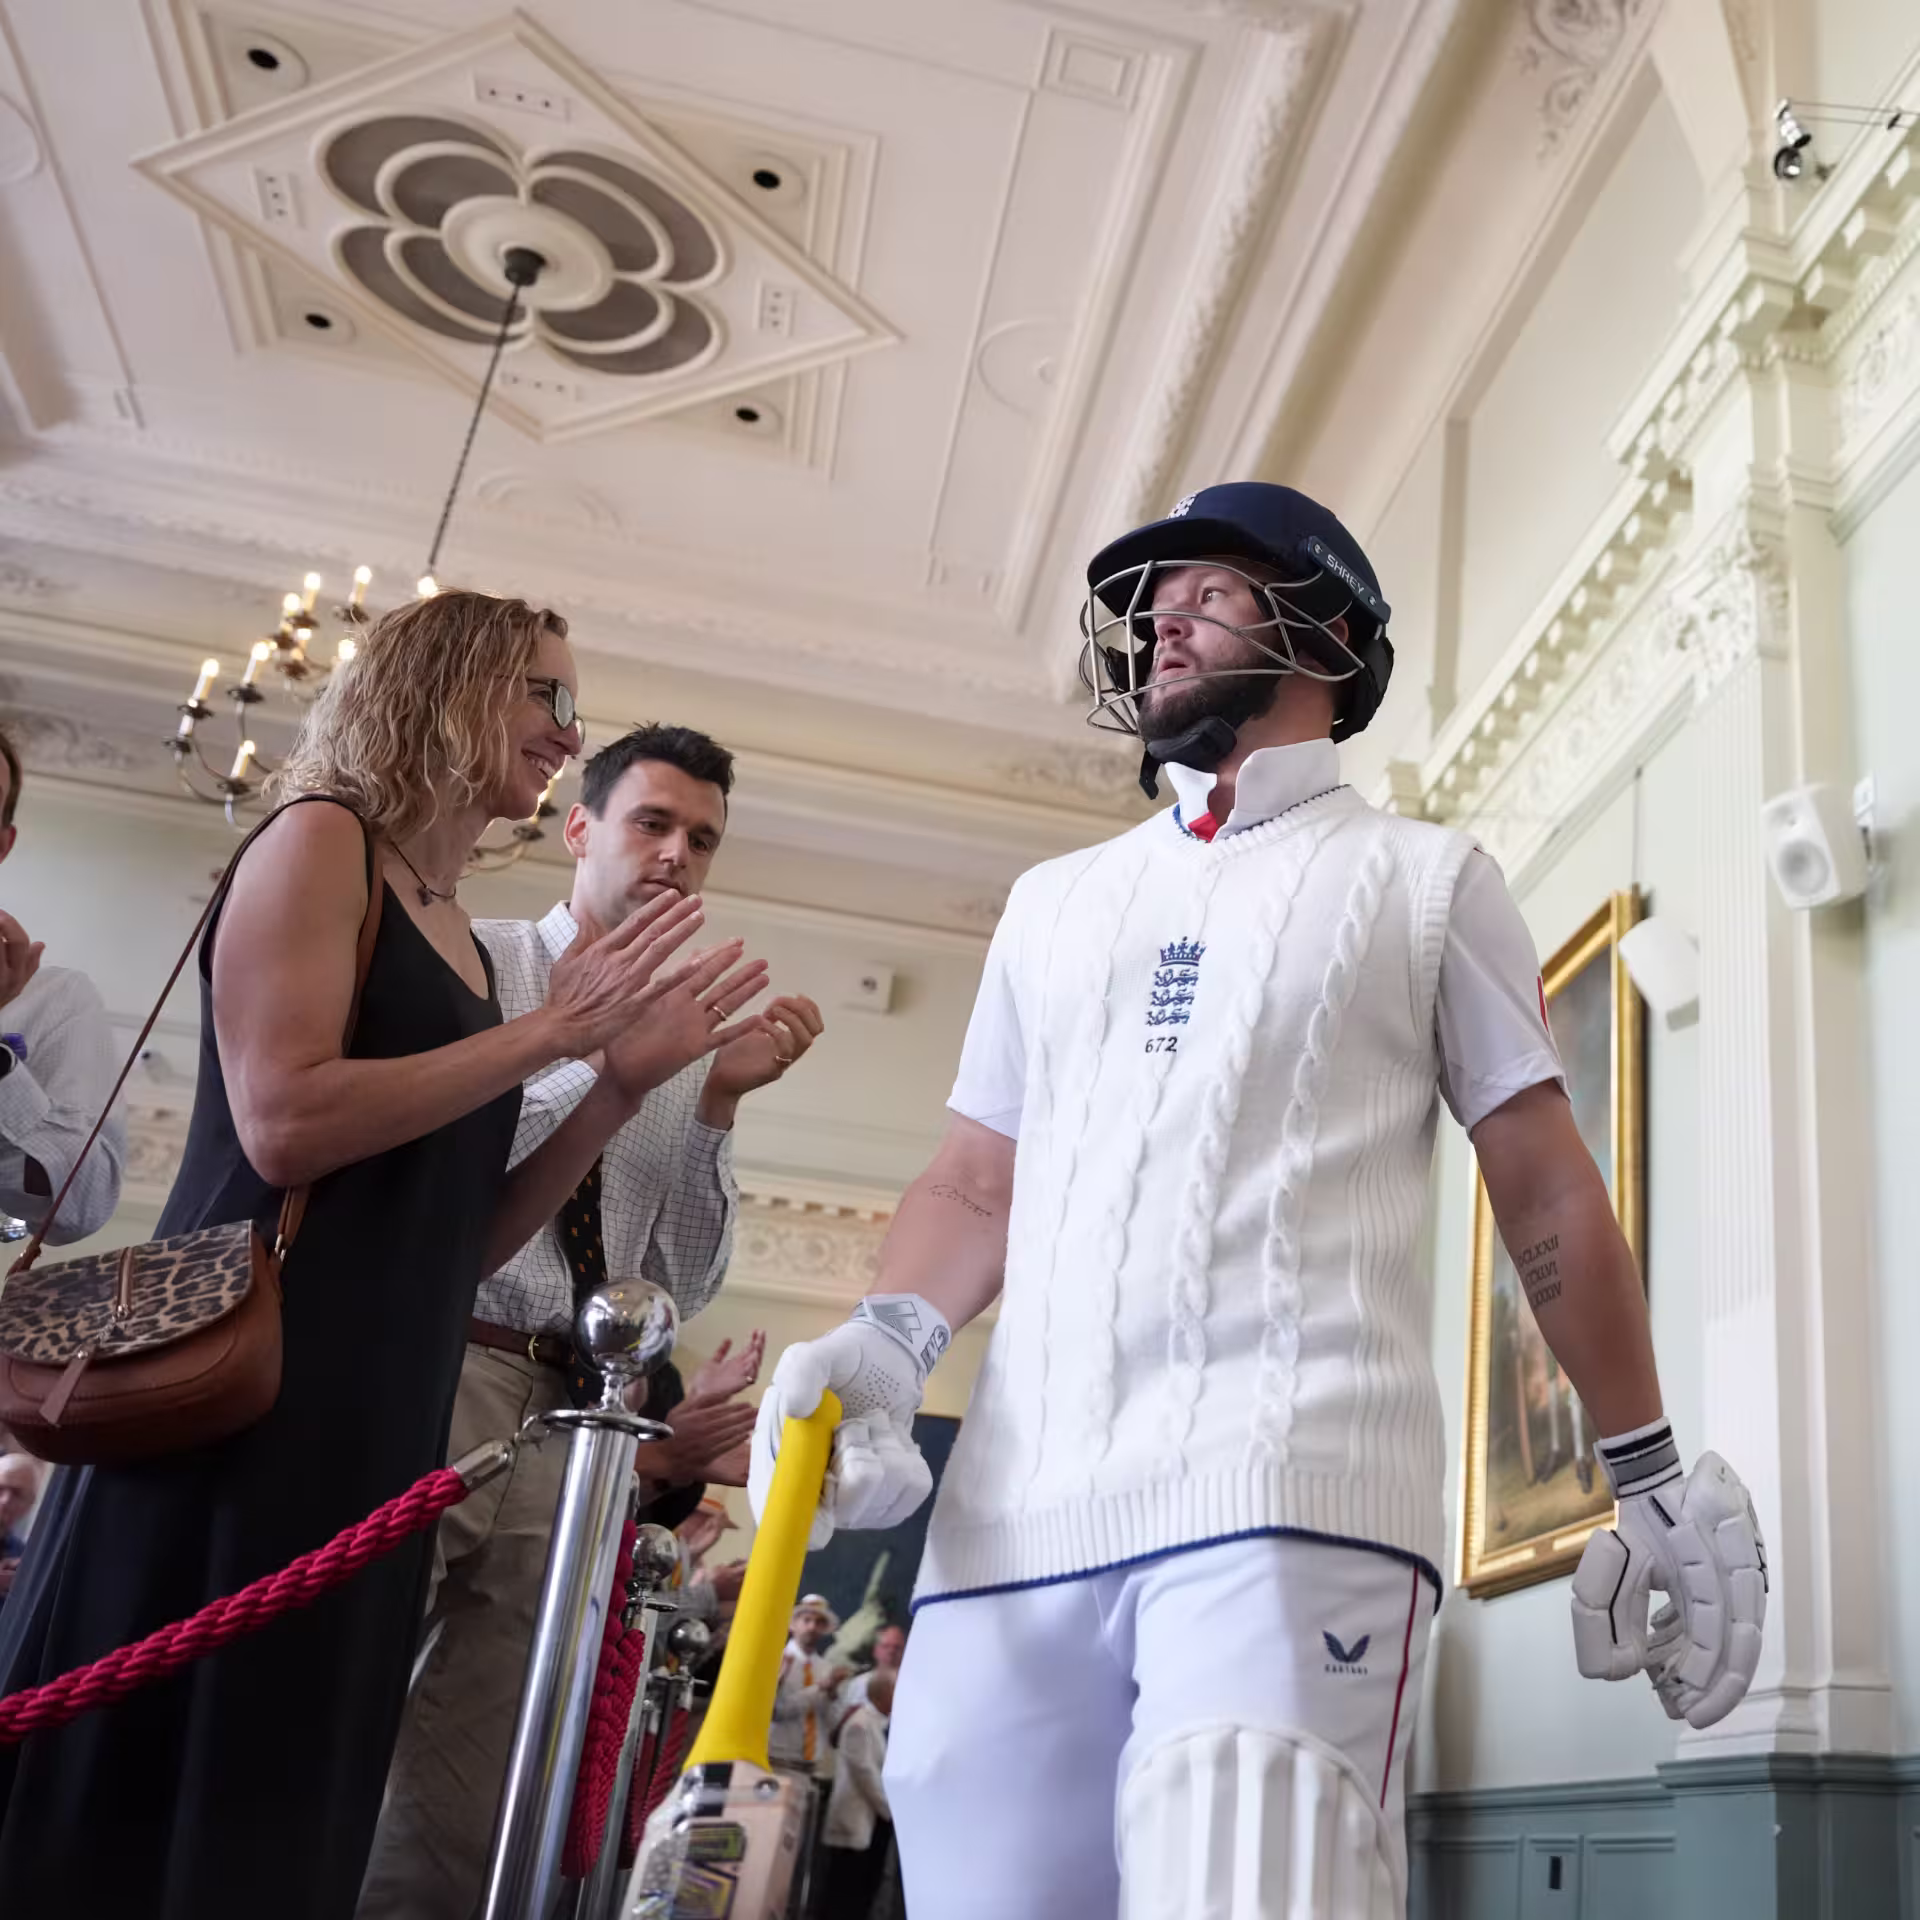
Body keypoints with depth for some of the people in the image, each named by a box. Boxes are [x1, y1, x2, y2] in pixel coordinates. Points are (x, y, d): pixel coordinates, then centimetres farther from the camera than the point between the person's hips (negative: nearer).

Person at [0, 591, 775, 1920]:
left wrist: (627, 1081, 5)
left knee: (273, 1809, 12)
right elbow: (283, 1123, -18)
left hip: (383, 1418, 8)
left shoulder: (464, 940, 16)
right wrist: (551, 1034, -12)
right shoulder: (324, 840, -3)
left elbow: (461, 1240, 13)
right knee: (127, 1802, 0)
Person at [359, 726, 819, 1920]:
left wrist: (720, 1105, -5)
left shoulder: (690, 1050, 12)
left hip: (568, 1420, 4)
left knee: (463, 1823, 10)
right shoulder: (471, 960, 3)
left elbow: (684, 1290, 8)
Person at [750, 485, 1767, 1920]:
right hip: (1012, 1517, 4)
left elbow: (1548, 1188, 10)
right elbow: (978, 1180, 18)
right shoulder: (1053, 901, 22)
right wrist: (890, 1340, -1)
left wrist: (1653, 1478, 8)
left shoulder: (1425, 879, 12)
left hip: (1292, 1501, -4)